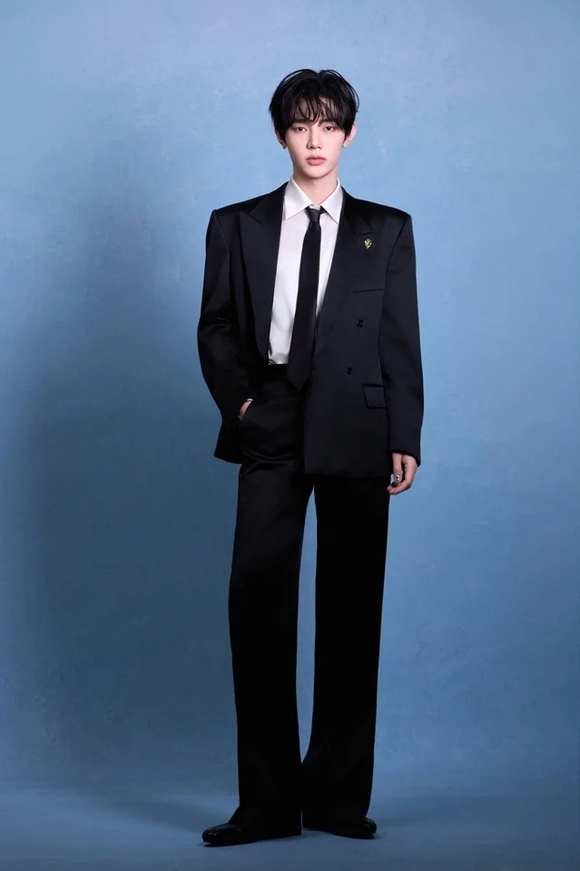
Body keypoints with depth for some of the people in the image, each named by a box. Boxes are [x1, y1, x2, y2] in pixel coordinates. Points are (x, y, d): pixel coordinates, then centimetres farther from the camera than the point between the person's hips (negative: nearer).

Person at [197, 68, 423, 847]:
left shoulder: (387, 229, 10)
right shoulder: (237, 226, 11)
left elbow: (402, 340, 6)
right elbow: (216, 327, 11)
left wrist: (405, 438, -1)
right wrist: (238, 400, -5)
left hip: (355, 437, 0)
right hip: (272, 433, 0)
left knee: (351, 615, 3)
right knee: (257, 611, -5)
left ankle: (337, 797, 12)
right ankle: (268, 803, 2)